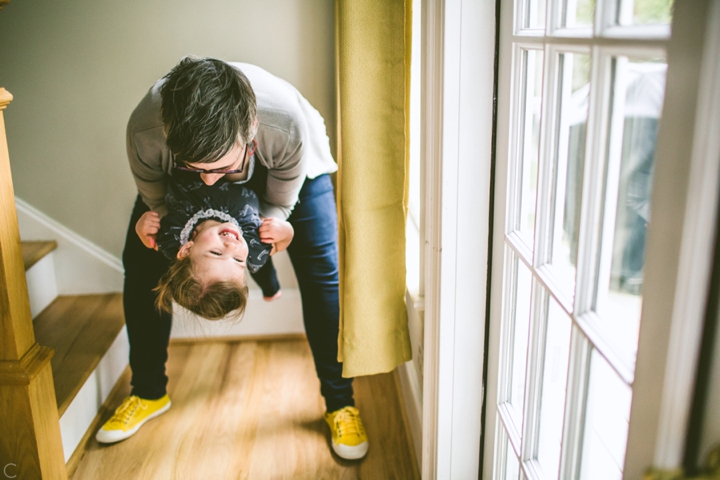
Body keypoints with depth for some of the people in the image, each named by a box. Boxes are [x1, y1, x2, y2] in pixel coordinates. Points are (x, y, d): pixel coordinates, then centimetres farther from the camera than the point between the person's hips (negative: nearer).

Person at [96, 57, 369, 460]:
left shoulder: (289, 125, -44)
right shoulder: (145, 131, -40)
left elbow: (279, 204, -23)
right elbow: (158, 201, -18)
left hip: (286, 165, -2)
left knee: (322, 271, -13)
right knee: (142, 264, 1)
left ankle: (340, 403, 5)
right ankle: (149, 393, 22)